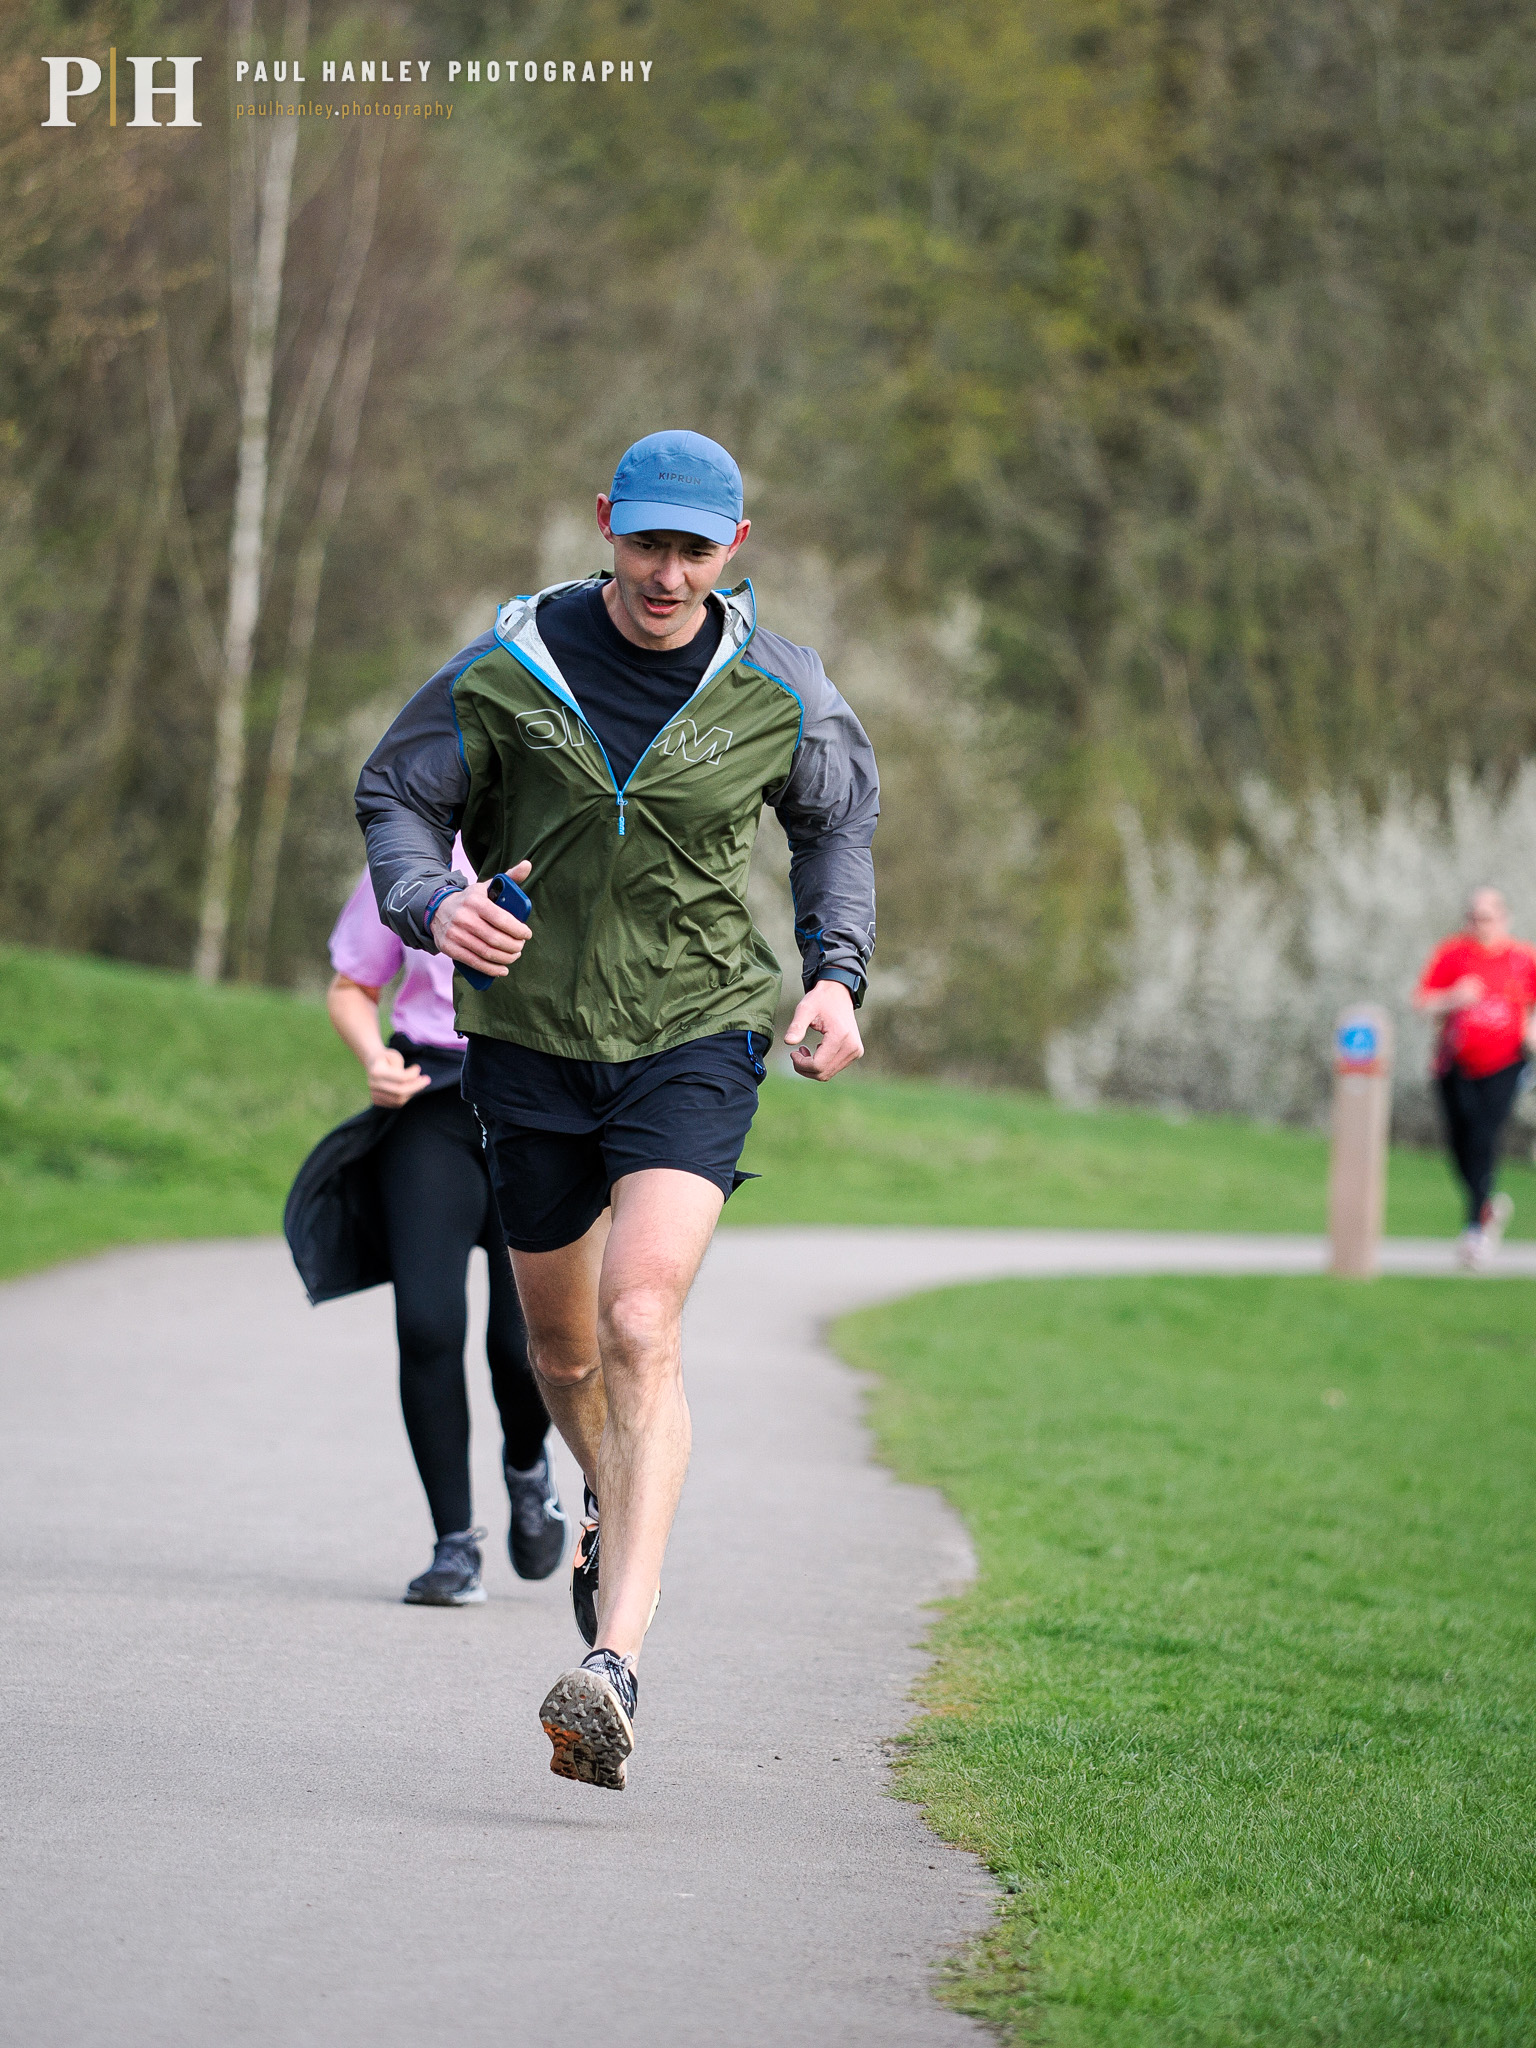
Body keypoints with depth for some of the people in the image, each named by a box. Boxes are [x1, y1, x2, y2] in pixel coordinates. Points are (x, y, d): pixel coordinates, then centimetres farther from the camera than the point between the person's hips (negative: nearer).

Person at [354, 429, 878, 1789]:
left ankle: (617, 1666, -28)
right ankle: (614, 1514, 51)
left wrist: (839, 972, 3)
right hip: (532, 1033, 2)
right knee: (564, 1348, 16)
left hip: (699, 1034, -2)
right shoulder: (508, 669, -7)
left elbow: (841, 814, 15)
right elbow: (395, 797, 2)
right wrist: (435, 904, -19)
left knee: (641, 1328, -22)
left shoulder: (777, 692, -5)